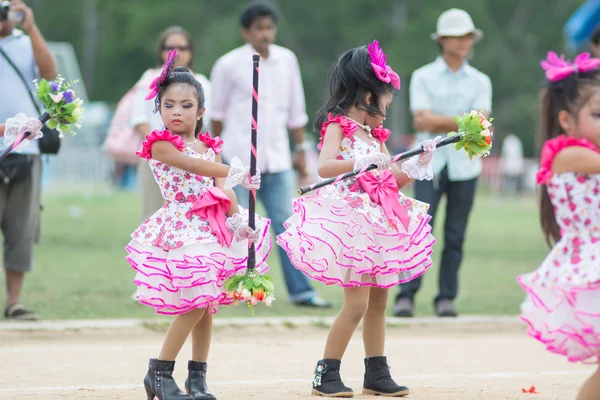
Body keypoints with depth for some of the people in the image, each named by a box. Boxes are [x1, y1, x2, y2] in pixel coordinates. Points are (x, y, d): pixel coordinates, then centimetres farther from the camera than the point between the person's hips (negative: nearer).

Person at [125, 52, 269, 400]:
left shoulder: (210, 147, 12)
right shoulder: (160, 145, -5)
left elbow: (223, 189, 4)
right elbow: (190, 164, -21)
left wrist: (238, 218, -14)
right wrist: (233, 172, -33)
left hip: (212, 227, 6)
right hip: (182, 231, -6)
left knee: (207, 304, 5)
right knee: (194, 304, -12)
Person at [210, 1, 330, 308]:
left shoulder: (286, 60, 7)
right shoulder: (229, 65, -4)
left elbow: (295, 108, 15)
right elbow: (217, 111, 7)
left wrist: (300, 149, 15)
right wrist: (217, 151, 14)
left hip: (277, 160, 3)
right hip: (239, 159, -3)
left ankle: (300, 290, -2)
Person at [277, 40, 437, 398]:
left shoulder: (376, 137, 16)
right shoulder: (337, 127, -7)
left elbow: (395, 179, 21)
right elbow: (324, 167, -24)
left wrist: (419, 163, 6)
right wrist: (362, 161, -34)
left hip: (379, 225, 8)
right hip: (349, 221, -8)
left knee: (378, 300, 11)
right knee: (357, 302, -12)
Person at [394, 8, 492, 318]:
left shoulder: (480, 81, 11)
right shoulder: (422, 77, 6)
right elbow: (421, 120, -6)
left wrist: (437, 122, -11)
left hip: (465, 166, 2)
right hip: (429, 164, -2)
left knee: (456, 236, 1)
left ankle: (446, 298, 7)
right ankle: (406, 295, -8)